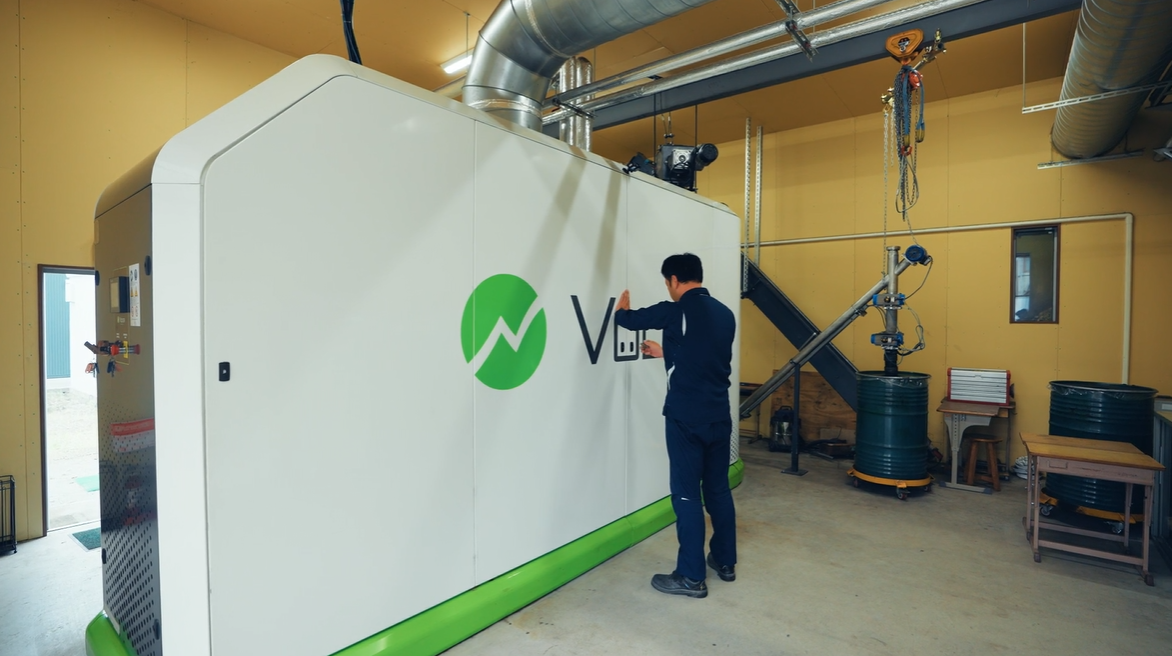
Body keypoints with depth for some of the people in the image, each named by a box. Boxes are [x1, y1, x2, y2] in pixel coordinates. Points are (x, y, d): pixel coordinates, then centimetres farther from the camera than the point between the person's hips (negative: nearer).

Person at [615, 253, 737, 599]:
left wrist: (622, 308, 26)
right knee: (718, 488, 18)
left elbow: (629, 319, 3)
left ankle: (692, 577, 12)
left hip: (687, 418, -7)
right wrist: (665, 353, 31)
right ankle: (725, 561, 32)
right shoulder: (725, 314, 8)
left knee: (687, 494, 3)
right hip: (719, 416, 7)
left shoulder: (677, 311, -12)